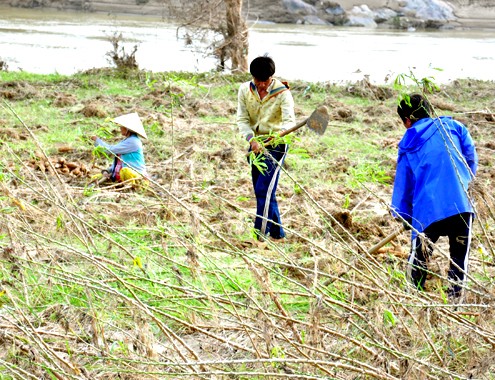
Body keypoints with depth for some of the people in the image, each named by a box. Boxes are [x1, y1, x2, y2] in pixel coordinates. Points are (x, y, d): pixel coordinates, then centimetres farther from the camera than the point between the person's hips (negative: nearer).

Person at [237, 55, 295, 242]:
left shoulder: (282, 92, -15)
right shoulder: (244, 90, -2)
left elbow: (289, 120, -26)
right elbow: (242, 119, -5)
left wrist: (280, 133, -48)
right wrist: (252, 140, -23)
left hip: (276, 144, -6)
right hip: (255, 143, 6)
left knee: (264, 189, -16)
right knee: (261, 191, 9)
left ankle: (261, 232, -14)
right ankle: (277, 232, 18)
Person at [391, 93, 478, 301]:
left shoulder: (408, 146, 11)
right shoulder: (453, 126, 11)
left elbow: (403, 184, 13)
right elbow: (471, 156, 9)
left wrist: (405, 216, 22)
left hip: (427, 210, -1)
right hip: (462, 204, 1)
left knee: (418, 258, 12)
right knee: (459, 257, 12)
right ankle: (455, 297, 13)